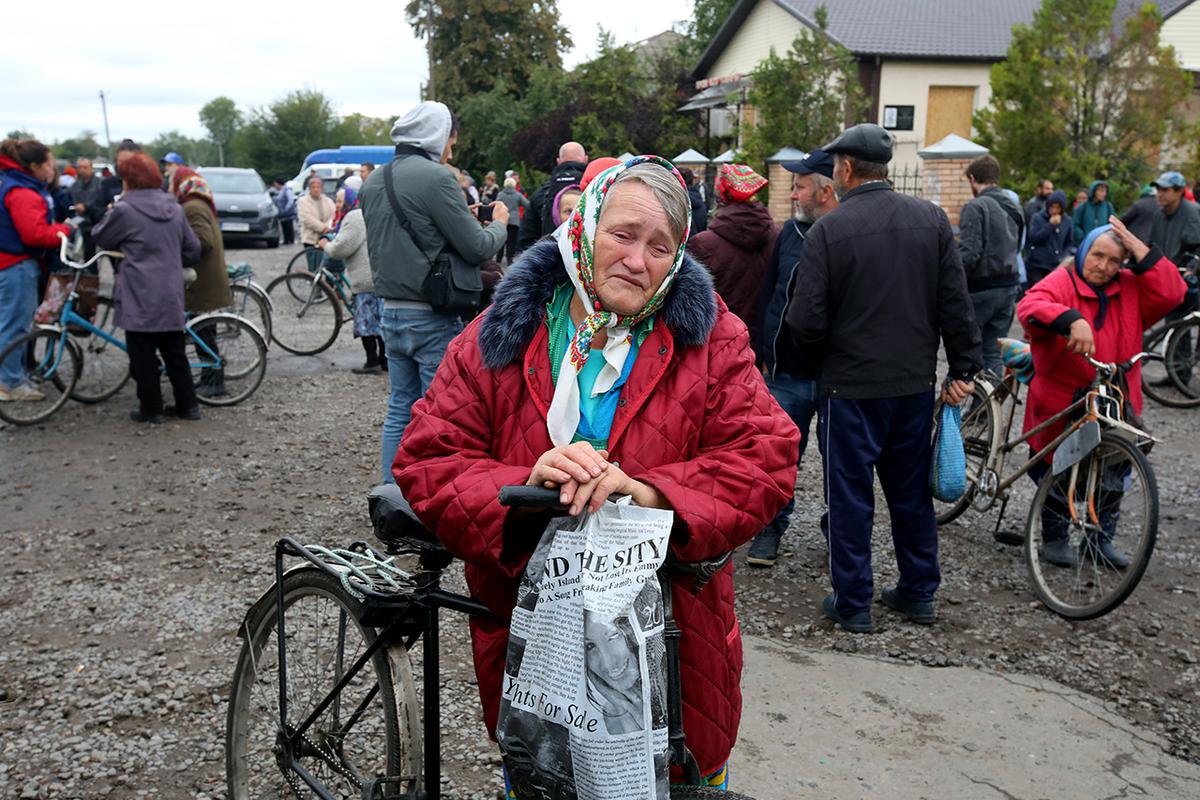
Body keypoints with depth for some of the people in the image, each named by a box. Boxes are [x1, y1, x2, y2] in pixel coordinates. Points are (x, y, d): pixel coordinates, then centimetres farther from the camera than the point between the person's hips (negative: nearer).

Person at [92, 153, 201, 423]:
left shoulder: (125, 210, -11)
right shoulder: (174, 208, 7)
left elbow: (100, 237, 4)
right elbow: (192, 249, 12)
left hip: (140, 297, -6)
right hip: (171, 296, 6)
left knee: (143, 355, 5)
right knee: (175, 353, 15)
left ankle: (151, 409, 10)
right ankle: (188, 404, 19)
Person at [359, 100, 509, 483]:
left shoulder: (373, 182, 11)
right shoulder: (435, 178, -15)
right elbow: (476, 247, -15)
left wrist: (465, 220, 18)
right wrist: (498, 223, 7)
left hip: (391, 311, 8)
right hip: (432, 318, -8)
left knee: (400, 409, 15)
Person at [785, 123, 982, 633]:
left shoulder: (829, 229, -13)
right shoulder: (932, 219, 1)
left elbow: (806, 320, -14)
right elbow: (956, 303, 1)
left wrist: (816, 357, 5)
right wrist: (963, 368, 8)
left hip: (851, 385, -5)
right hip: (916, 382, 5)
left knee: (850, 495, 7)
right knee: (912, 490, 17)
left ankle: (852, 604, 15)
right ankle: (919, 593, 28)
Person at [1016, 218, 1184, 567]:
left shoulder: (1130, 288, 7)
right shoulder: (1061, 282, -10)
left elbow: (1171, 293, -5)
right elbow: (1030, 306, -30)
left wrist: (1141, 251, -10)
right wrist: (1073, 320, -46)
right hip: (1062, 404, -5)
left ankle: (1102, 537, 29)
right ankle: (1054, 538, 25)